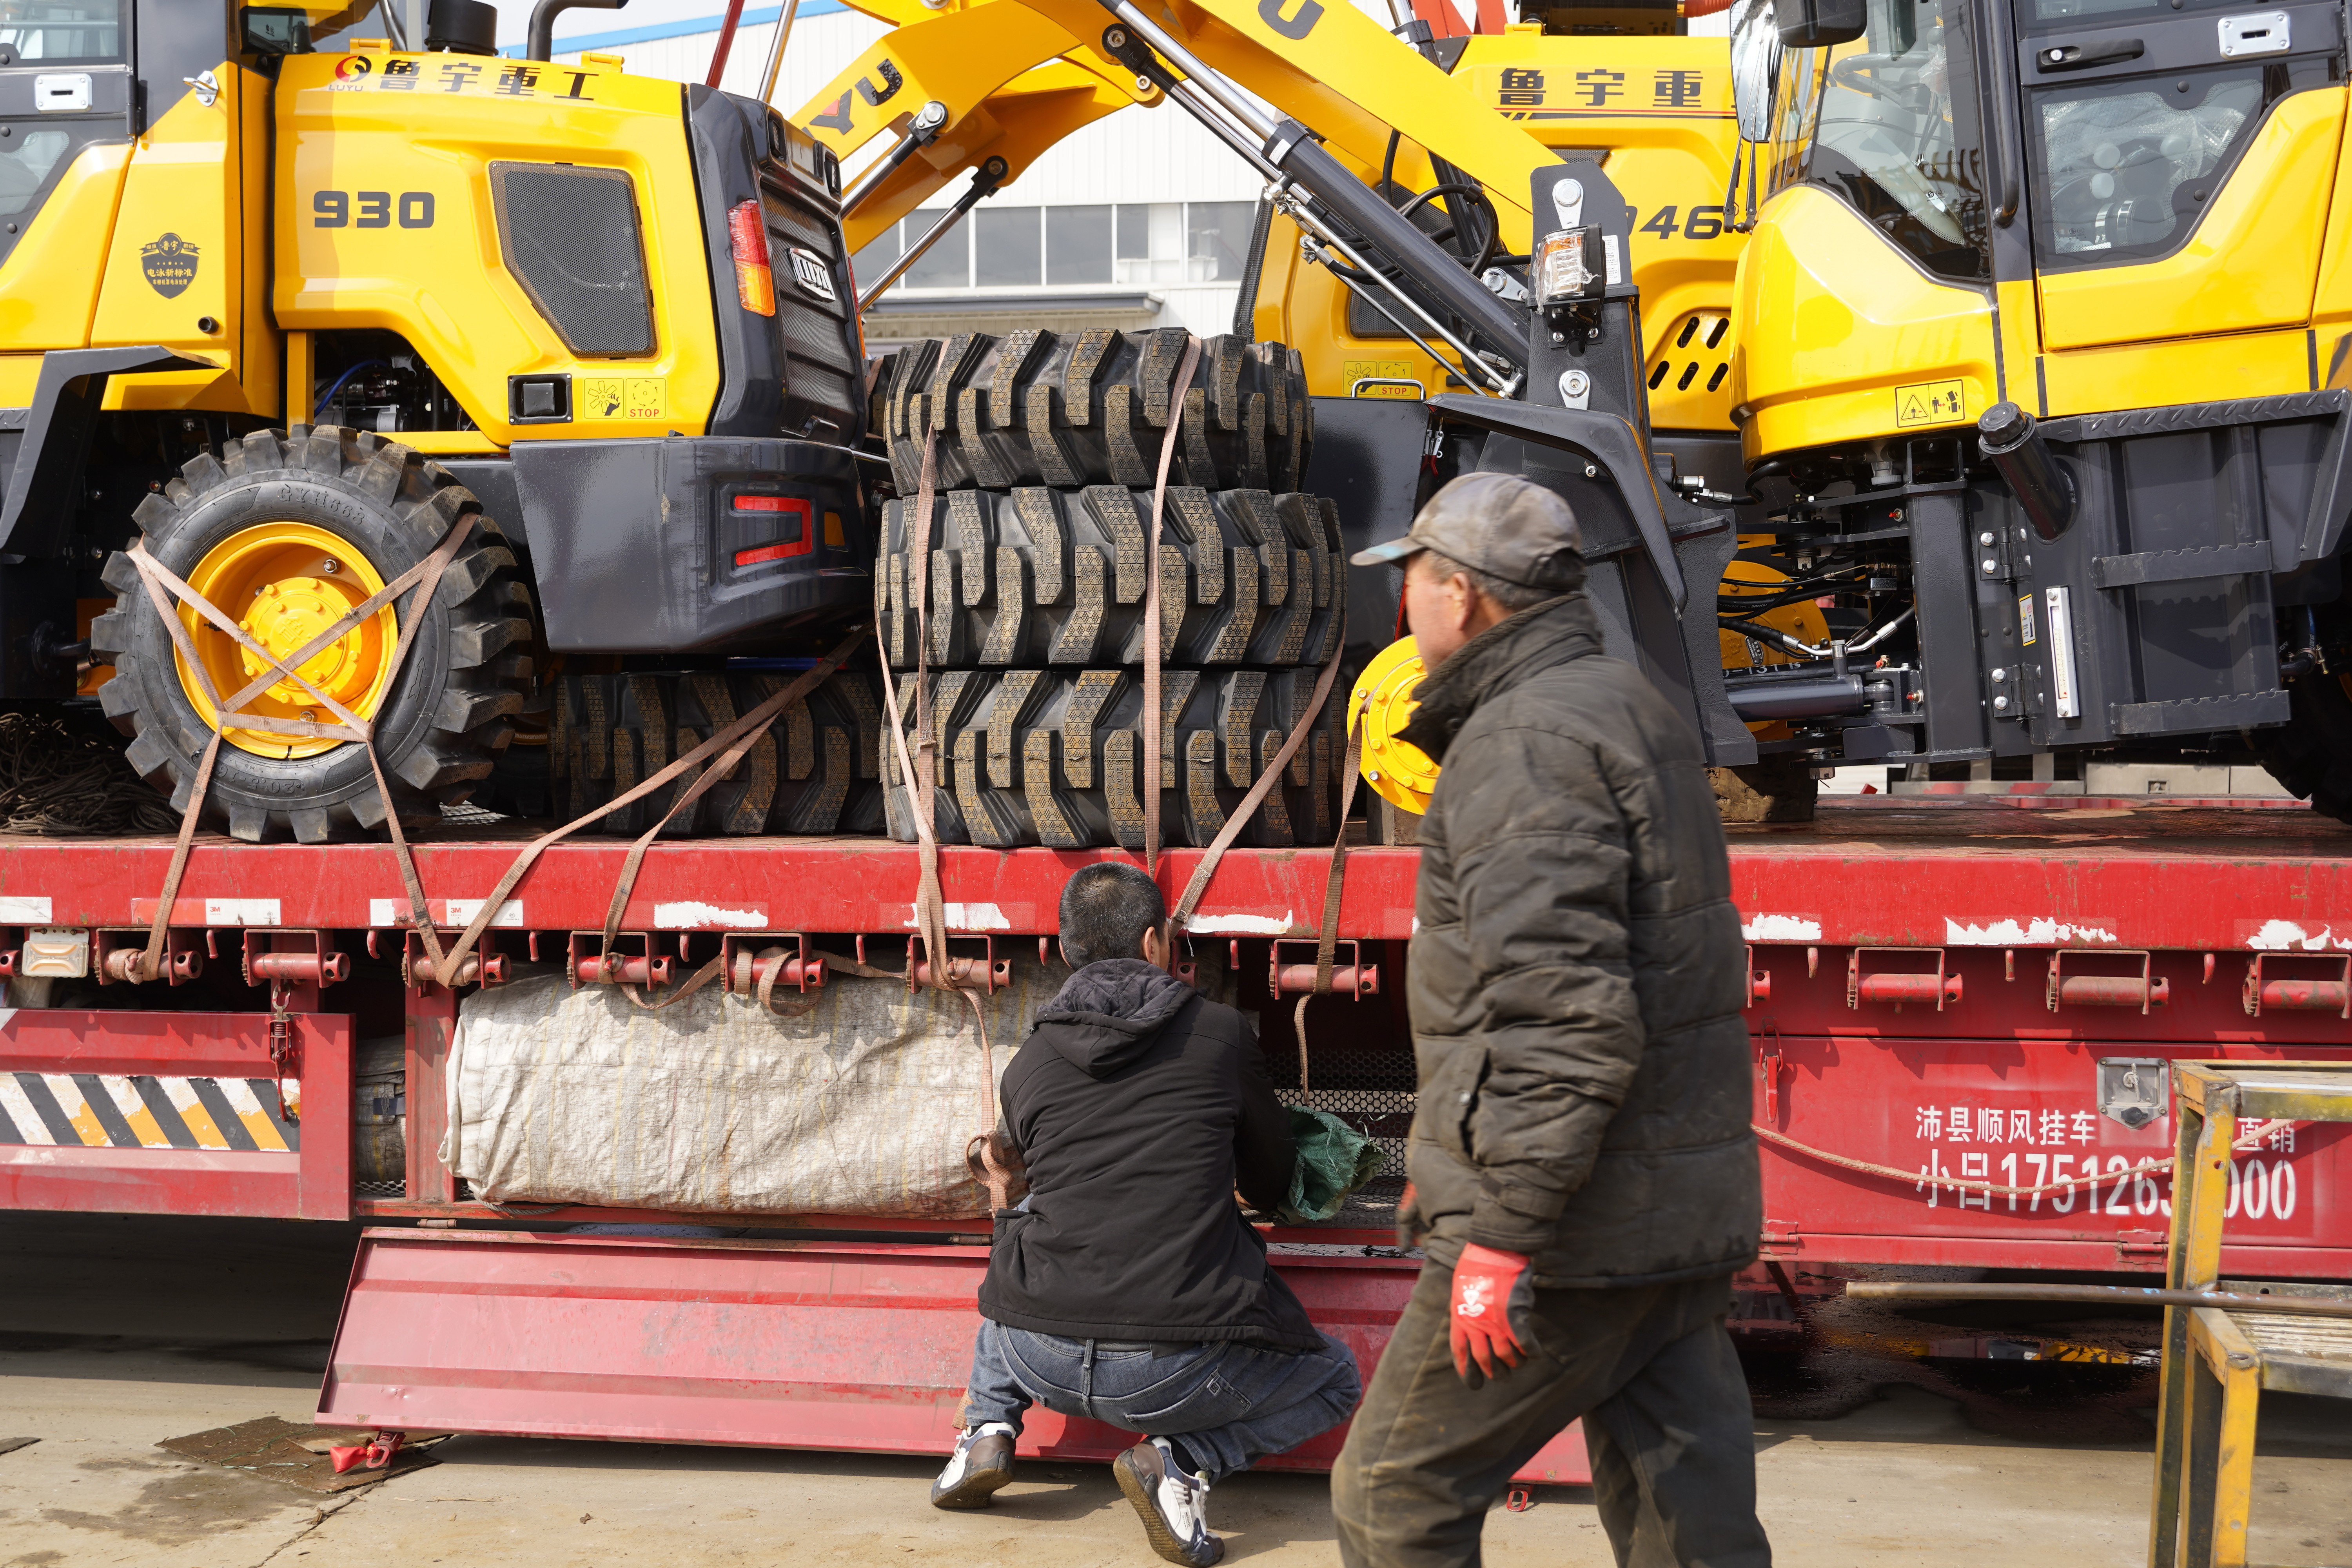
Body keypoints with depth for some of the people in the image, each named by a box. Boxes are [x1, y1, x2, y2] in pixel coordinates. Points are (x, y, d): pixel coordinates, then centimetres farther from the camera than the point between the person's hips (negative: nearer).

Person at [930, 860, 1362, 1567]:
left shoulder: (1027, 1064, 9)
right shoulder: (1223, 1033, 3)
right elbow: (1273, 1187, 17)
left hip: (1043, 1358, 4)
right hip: (1173, 1372, -4)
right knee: (1335, 1379, 23)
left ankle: (987, 1428, 19)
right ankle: (1185, 1460, -3)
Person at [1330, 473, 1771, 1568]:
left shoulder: (1529, 740, -16)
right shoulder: (1623, 704, 18)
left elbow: (1561, 1014, -25)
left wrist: (1502, 1230, -22)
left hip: (1578, 1229, -10)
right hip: (1682, 1213, 10)